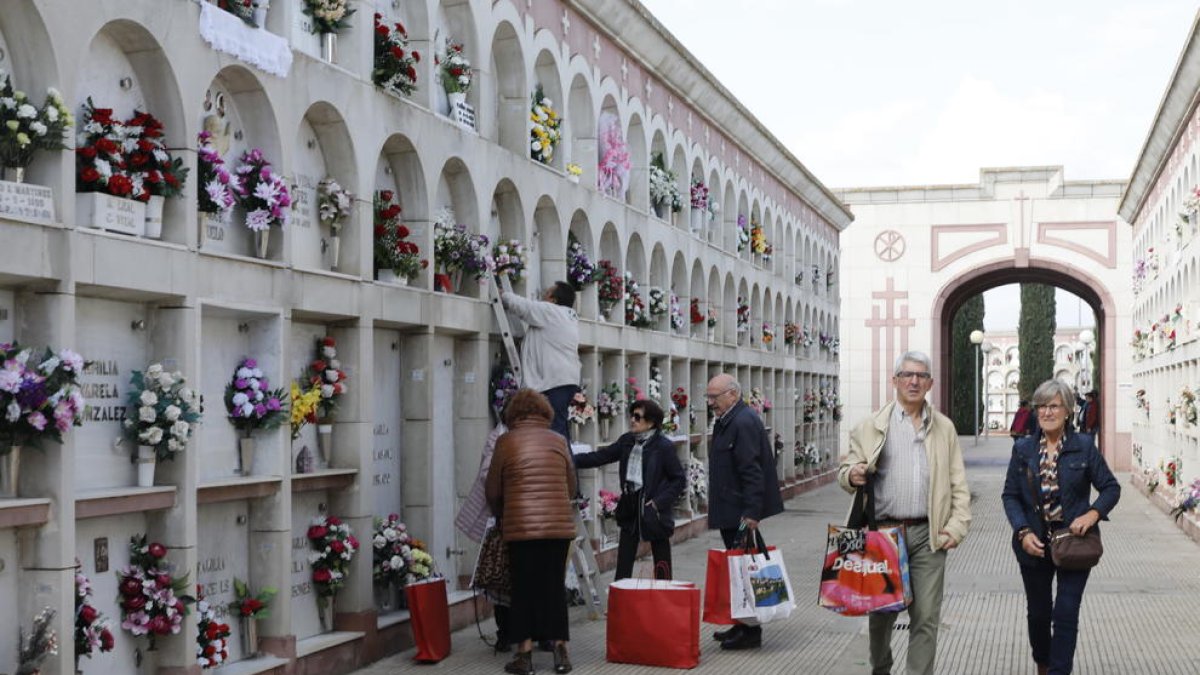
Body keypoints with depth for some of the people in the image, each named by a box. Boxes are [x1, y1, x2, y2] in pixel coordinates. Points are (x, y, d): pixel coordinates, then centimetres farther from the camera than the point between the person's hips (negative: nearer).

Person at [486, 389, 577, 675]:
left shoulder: (506, 442, -1)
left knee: (524, 588, 6)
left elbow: (493, 491, 6)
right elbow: (571, 486, 15)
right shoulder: (558, 440, 6)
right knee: (554, 586, 11)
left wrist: (501, 513, 26)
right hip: (559, 525, 2)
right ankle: (560, 650, 9)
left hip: (521, 526, -2)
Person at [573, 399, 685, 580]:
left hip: (652, 507, -6)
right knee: (623, 566, 6)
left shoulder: (664, 446, -11)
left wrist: (659, 502, -16)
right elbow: (600, 457, 8)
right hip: (630, 505, 6)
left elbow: (680, 479, -8)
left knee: (662, 565, 4)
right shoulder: (627, 441, 7)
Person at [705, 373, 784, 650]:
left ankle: (751, 630, 3)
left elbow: (751, 471, -22)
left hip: (740, 512, -10)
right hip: (730, 511, 10)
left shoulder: (743, 422, -17)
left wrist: (751, 512, -24)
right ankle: (742, 623, 24)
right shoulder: (727, 421, 15)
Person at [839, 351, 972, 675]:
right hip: (884, 530, 0)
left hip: (928, 534, 1)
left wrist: (958, 525, -1)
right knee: (882, 612, 9)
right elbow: (846, 470, 5)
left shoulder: (944, 427, 11)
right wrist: (852, 475, -18)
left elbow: (958, 483, 11)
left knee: (926, 617, -2)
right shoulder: (873, 426, 6)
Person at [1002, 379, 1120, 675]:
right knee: (1038, 612, 15)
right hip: (1035, 545, 2)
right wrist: (1023, 532, -13)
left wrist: (1093, 514, -16)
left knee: (1066, 614, -7)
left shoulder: (1084, 446, -2)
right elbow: (1010, 495, 2)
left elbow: (1111, 487, 2)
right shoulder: (1023, 449, 2)